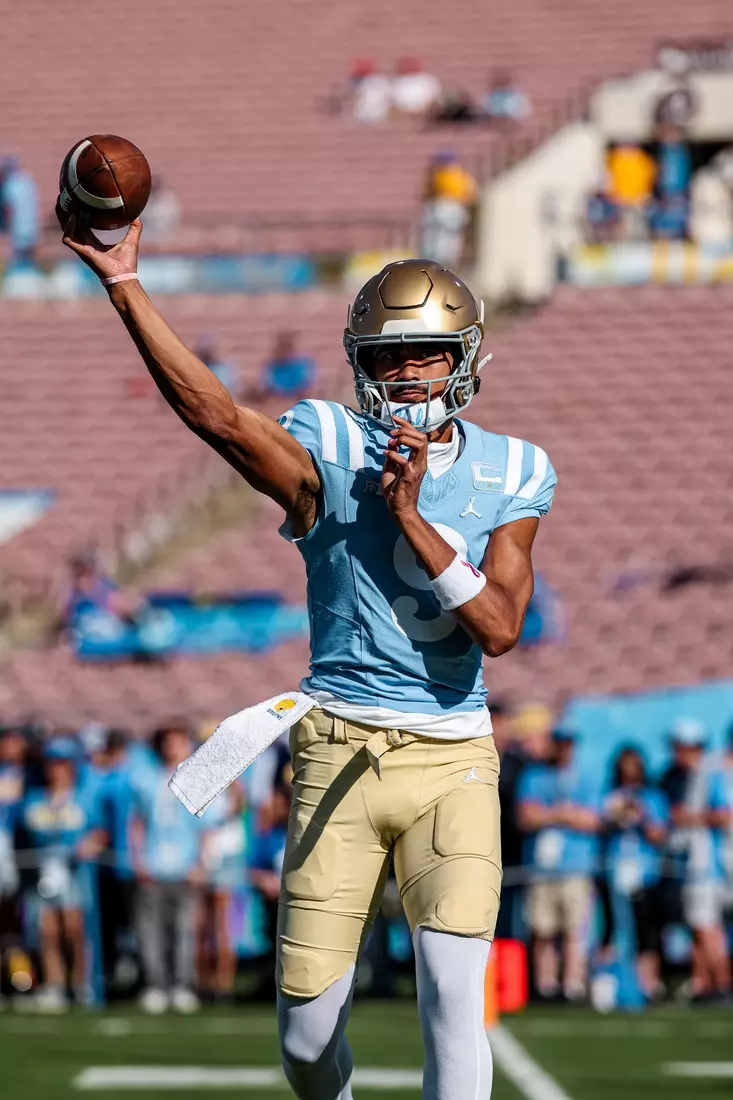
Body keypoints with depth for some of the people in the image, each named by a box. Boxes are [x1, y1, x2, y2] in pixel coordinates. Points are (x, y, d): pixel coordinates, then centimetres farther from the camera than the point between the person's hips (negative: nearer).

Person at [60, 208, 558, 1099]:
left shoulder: (507, 475, 6)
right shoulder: (330, 452, 0)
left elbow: (499, 627, -6)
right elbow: (209, 410, -17)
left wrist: (410, 517, -13)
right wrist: (124, 286, -25)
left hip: (450, 759, 0)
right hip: (338, 752, 0)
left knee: (453, 998, -16)